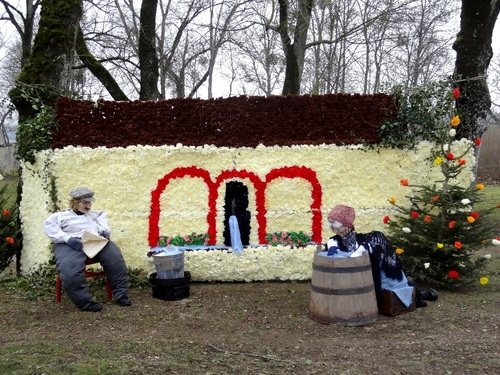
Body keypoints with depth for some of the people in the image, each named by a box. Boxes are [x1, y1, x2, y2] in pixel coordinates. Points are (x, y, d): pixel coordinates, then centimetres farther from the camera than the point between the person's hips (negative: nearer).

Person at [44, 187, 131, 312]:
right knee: (69, 269, -34)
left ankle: (121, 294, -19)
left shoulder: (97, 215, 32)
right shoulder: (61, 216, 18)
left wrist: (104, 232, -2)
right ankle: (85, 302, -28)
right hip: (71, 244, -2)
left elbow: (105, 229, 24)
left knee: (115, 257, -26)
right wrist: (67, 238, -14)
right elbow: (50, 229, 2)